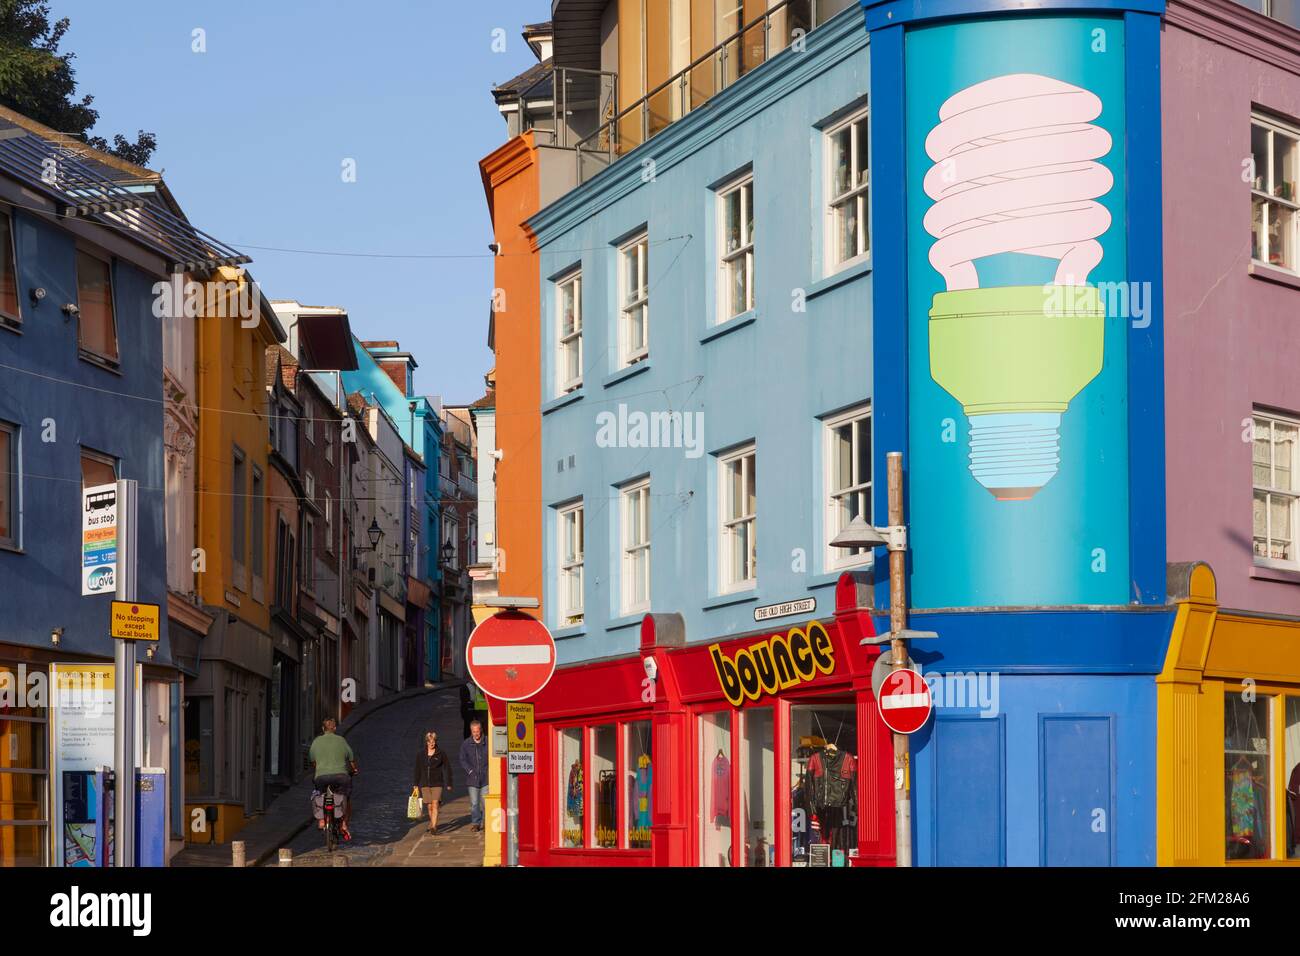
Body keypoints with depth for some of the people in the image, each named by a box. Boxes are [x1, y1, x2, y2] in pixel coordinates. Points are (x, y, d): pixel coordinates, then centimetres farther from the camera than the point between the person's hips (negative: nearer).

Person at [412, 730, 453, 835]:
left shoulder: (441, 753, -1)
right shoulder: (421, 754, 6)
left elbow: (447, 768, 3)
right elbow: (417, 770, 11)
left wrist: (449, 784, 0)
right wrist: (416, 785, 10)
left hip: (437, 783, -3)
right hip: (425, 784, 3)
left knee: (435, 804, -14)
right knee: (429, 806, 6)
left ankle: (433, 827, -19)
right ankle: (432, 824, 24)